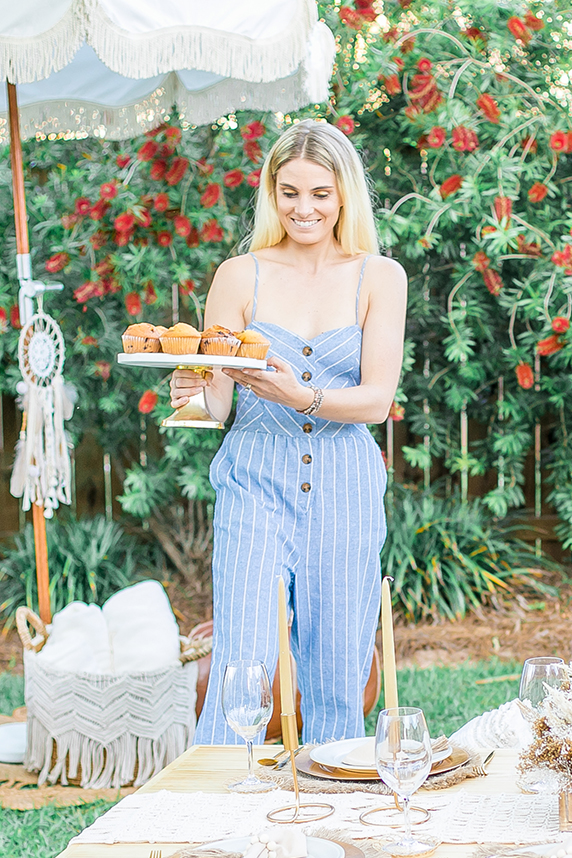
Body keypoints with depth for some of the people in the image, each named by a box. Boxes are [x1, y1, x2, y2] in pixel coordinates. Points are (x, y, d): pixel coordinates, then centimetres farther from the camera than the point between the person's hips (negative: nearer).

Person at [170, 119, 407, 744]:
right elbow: (216, 405, 2)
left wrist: (301, 397, -23)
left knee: (337, 685, 4)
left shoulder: (379, 278, 3)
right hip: (256, 481, -1)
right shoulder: (240, 277, 3)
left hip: (345, 488, 1)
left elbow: (377, 400, -5)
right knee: (240, 666, -12)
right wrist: (192, 391, -22)